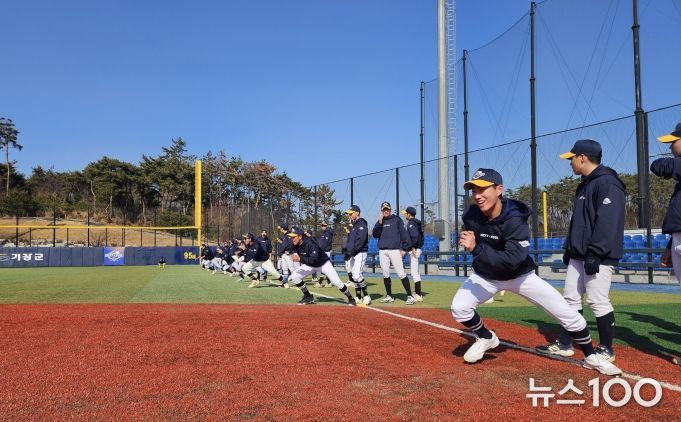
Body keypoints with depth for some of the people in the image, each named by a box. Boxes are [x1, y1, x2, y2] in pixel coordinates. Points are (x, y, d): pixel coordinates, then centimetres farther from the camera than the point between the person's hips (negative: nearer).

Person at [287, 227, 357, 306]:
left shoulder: (310, 243, -35)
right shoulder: (294, 246, -14)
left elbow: (314, 260, -43)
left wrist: (300, 259, -52)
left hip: (323, 263, -6)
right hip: (309, 265, 6)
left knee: (336, 282, -11)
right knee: (294, 277, -13)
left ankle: (351, 298, 11)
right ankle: (308, 297, 4)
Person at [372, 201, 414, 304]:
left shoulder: (396, 219, 4)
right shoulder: (380, 222, 16)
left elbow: (403, 233, -1)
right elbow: (375, 234, 5)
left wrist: (404, 248, -9)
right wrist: (379, 223, -8)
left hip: (395, 250, -5)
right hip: (382, 251, 5)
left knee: (401, 273, -10)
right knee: (385, 274, 8)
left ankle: (410, 296, -8)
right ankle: (389, 296, 19)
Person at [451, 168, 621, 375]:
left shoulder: (515, 220, -32)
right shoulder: (471, 215, -18)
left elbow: (511, 260, -42)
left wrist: (476, 249, -47)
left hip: (520, 276, -3)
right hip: (485, 276, 3)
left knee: (569, 314, -7)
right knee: (459, 307, -20)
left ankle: (591, 357, 20)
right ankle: (486, 338, 11)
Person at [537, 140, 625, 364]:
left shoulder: (608, 183, -14)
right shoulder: (584, 185, 18)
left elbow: (608, 223, -21)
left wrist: (595, 254, -24)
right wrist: (569, 249, 20)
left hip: (598, 257, -10)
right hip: (579, 255, 10)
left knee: (598, 301, -4)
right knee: (570, 298, 11)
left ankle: (606, 350, 9)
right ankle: (564, 344, 18)